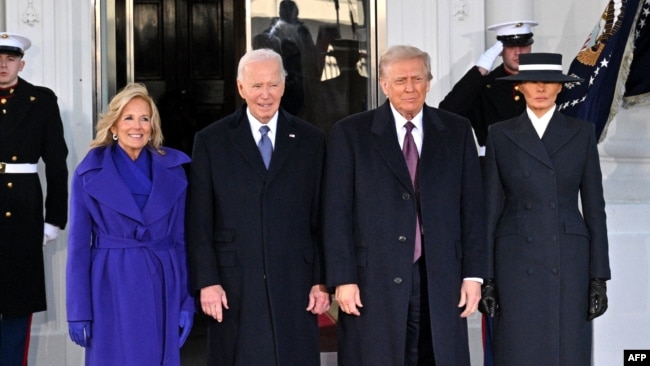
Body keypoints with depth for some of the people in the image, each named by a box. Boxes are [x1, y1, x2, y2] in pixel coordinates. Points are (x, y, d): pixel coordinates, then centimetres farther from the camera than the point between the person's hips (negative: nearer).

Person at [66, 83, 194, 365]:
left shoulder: (173, 169, 4)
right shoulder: (89, 173, -2)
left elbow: (182, 238, 6)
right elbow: (79, 245, -1)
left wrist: (187, 301, 2)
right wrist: (78, 310, -5)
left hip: (162, 287, 2)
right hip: (112, 289, -2)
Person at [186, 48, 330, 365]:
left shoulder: (311, 140, 8)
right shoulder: (211, 141, 4)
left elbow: (322, 219, 7)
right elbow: (199, 222, 1)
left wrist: (322, 281, 2)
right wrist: (206, 281, -6)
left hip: (294, 284, 1)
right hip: (233, 285, -1)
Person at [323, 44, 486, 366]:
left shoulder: (457, 131, 9)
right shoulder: (350, 134, 3)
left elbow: (472, 207, 8)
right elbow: (337, 213, -1)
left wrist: (473, 274, 3)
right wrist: (343, 279, -6)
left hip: (441, 281, 2)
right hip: (373, 282, -2)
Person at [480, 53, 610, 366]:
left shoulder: (582, 133, 5)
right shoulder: (500, 135, 5)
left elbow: (594, 207, 5)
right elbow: (491, 208, 5)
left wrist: (599, 278, -1)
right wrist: (486, 277, -1)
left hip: (569, 263, 0)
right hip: (516, 263, 0)